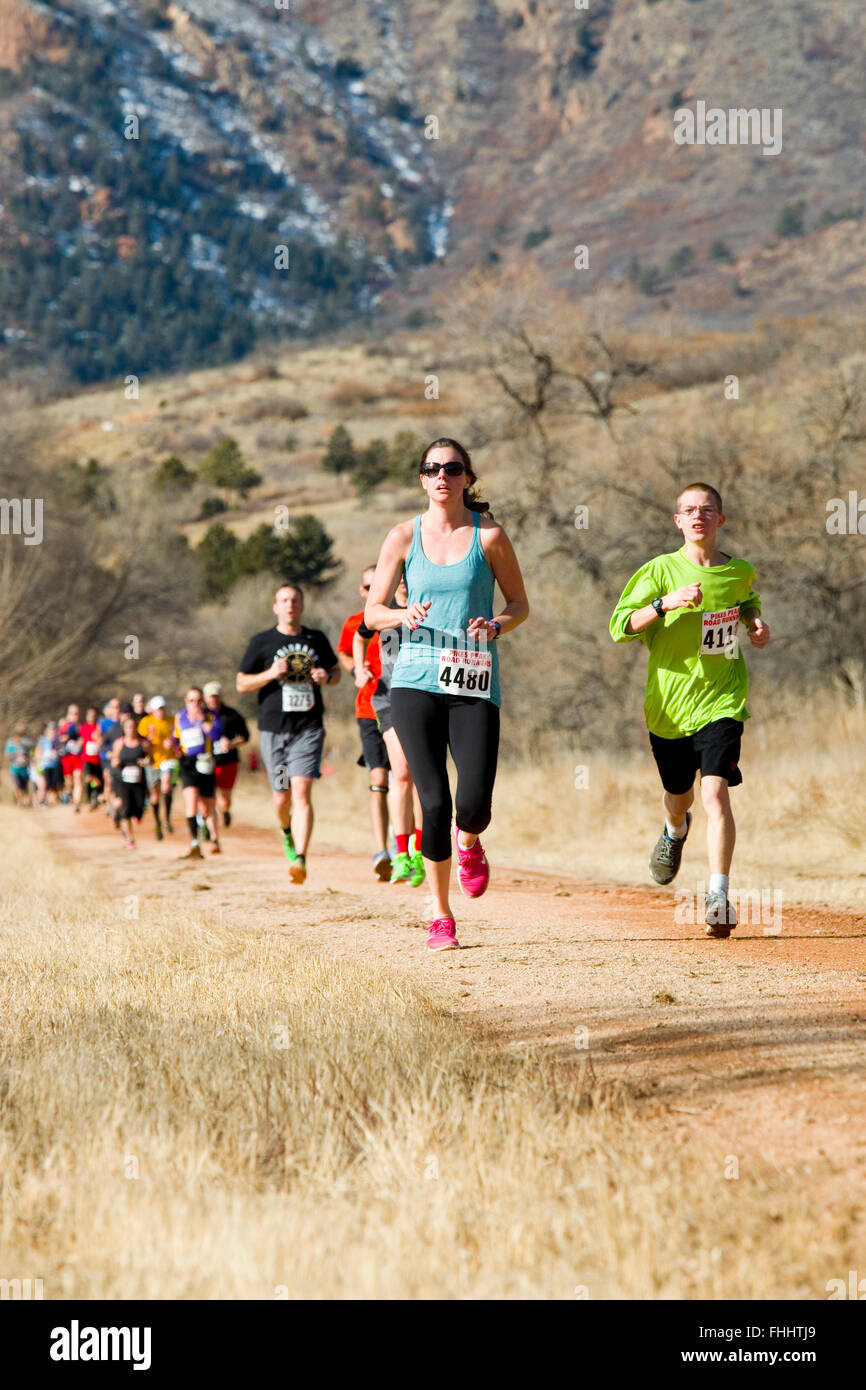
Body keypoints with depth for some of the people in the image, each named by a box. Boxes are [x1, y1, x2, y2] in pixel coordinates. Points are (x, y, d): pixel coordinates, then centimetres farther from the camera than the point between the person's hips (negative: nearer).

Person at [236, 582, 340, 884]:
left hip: (309, 727, -1)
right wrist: (271, 674, -11)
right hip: (273, 728, 1)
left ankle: (300, 859, -22)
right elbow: (241, 684, 6)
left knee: (302, 791, -15)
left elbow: (336, 672, 23)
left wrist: (326, 677, -1)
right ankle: (286, 831, 41)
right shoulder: (262, 642, 6)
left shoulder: (317, 639, 11)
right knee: (282, 794, 7)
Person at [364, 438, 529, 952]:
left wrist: (494, 627, -9)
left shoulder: (489, 536, 4)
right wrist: (404, 615, -13)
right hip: (416, 680, 0)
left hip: (474, 683, 0)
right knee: (435, 800, -10)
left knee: (474, 802, -14)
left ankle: (468, 844, 26)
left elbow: (520, 605, 12)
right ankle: (441, 915, 7)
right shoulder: (404, 536, 6)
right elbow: (372, 612, 9)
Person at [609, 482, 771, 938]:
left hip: (720, 700, 0)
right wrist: (665, 603, -24)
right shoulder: (661, 570, -6)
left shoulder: (740, 572, 3)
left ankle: (719, 895, -19)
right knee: (678, 796, 17)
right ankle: (675, 831, 55)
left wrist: (756, 622, 5)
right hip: (669, 703, 1)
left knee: (715, 791, -18)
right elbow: (619, 626, -10)